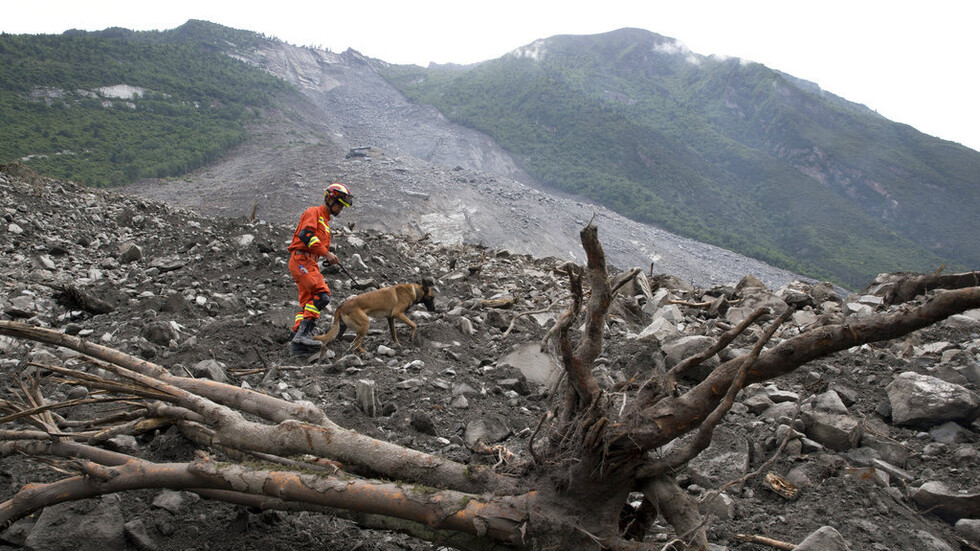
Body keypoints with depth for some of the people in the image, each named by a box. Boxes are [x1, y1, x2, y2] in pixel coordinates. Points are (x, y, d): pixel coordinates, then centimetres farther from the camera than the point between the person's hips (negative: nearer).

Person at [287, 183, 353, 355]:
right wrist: (326, 252, -21)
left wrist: (328, 257, 11)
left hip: (309, 263, 10)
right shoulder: (313, 212, -1)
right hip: (301, 260, -10)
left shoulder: (325, 221, 28)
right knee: (322, 294, -23)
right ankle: (304, 332, -26)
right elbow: (305, 234, -18)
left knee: (308, 302, 4)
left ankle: (297, 344, 2)